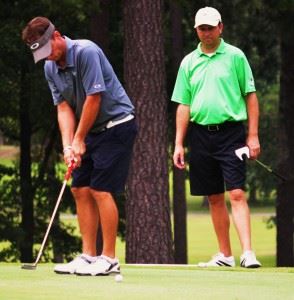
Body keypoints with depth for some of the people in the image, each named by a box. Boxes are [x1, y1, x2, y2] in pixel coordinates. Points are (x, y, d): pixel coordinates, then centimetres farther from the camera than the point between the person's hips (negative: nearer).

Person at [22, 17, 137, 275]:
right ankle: (89, 256, 8)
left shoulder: (86, 52, -22)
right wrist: (68, 147, -13)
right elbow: (64, 108, 1)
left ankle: (109, 259, -9)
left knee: (102, 191, -12)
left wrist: (79, 141, -14)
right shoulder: (50, 68, 3)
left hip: (117, 125, -8)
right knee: (80, 190, 4)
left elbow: (94, 99, -22)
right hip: (92, 131, 8)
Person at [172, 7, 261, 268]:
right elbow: (183, 105, 11)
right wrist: (179, 144, 5)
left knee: (236, 193, -12)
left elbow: (250, 96, 2)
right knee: (214, 198, 7)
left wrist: (253, 136, -5)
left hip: (231, 131, -4)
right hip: (201, 134, 4)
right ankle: (225, 254, 13)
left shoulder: (235, 56, 2)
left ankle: (247, 253, -17)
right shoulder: (189, 62, 11)